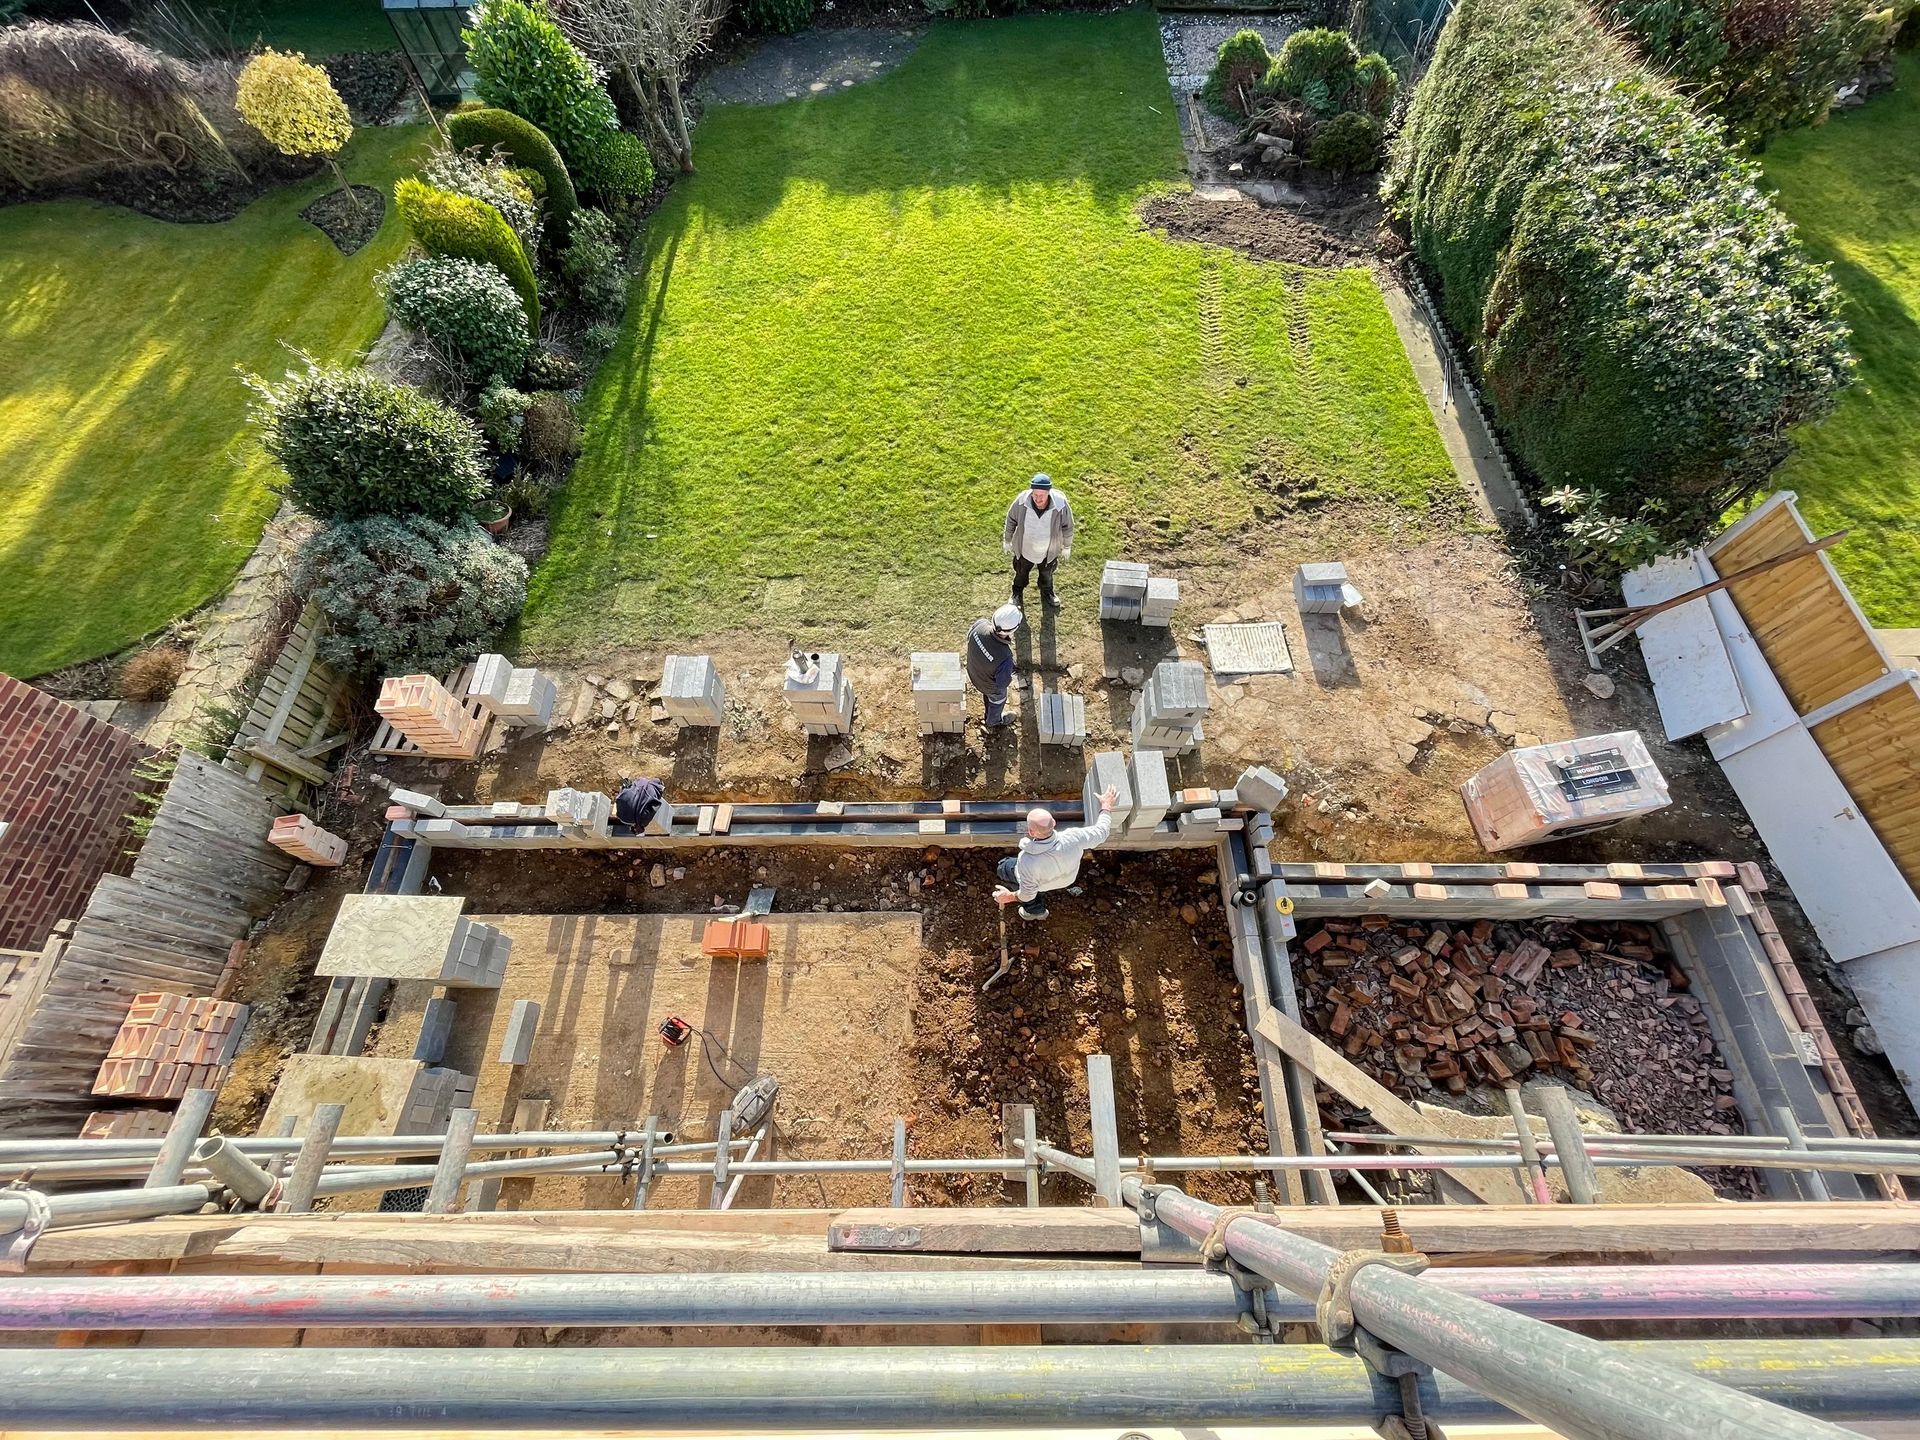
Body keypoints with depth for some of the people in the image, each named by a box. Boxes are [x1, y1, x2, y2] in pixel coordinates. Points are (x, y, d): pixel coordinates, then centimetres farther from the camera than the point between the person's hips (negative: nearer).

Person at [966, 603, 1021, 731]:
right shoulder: (1005, 658, -49)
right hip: (991, 685, -5)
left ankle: (990, 715, 71)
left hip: (974, 673, 5)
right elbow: (1002, 683, -30)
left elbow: (968, 638, -10)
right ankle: (993, 722, 66)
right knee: (997, 701, 33)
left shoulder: (979, 624, -35)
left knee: (988, 696, 39)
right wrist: (1011, 678, -7)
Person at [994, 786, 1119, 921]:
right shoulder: (1072, 839, -41)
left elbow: (1028, 894, -27)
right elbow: (1101, 831, -21)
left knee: (1004, 868, 23)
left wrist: (1010, 897, -8)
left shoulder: (1027, 862, -45)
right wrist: (1106, 806, -7)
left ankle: (1035, 910, 36)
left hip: (1042, 883, -4)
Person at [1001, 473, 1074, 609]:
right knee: (1021, 572, 28)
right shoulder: (1021, 501, -31)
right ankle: (1017, 593, 58)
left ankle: (1047, 592, 61)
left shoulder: (1060, 504, -32)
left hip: (1048, 551, 0)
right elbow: (1011, 520, -10)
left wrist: (1067, 547, 1)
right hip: (1024, 549, 0)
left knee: (1047, 574, 30)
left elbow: (1068, 526, -12)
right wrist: (1007, 541, 2)